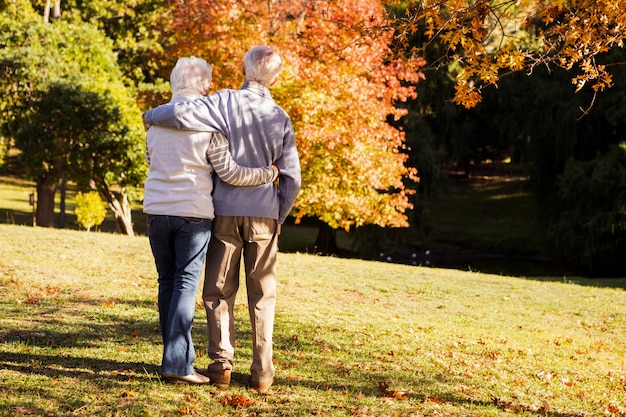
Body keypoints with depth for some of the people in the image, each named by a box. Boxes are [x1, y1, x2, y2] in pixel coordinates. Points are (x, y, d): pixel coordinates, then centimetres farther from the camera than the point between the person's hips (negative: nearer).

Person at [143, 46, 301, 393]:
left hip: (225, 211, -1)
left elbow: (181, 113, -22)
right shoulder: (280, 118, 2)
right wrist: (280, 216, 15)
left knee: (219, 291, 9)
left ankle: (221, 361, 1)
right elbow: (291, 177, 2)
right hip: (264, 214, 2)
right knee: (262, 295, 8)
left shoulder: (225, 103, -7)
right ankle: (261, 371, 6)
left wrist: (151, 115, -1)